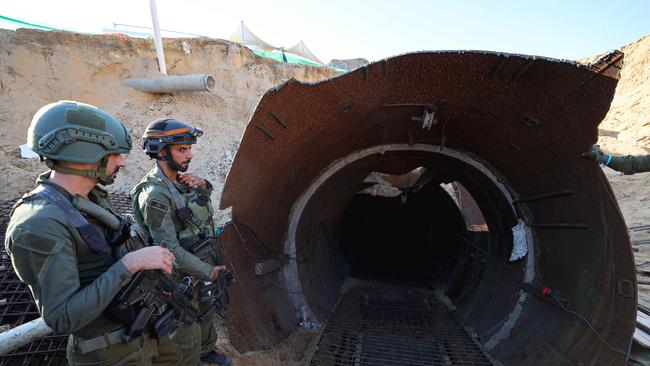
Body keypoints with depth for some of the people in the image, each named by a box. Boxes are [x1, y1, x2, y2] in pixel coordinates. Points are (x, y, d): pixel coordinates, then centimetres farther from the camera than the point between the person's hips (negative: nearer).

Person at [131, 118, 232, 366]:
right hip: (180, 277, -8)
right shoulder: (154, 194, -25)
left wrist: (202, 186, -9)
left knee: (206, 313, 27)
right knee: (188, 334, 10)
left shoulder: (182, 179, -1)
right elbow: (169, 248, -26)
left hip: (200, 264, 8)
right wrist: (208, 272, -22)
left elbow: (205, 210, 12)